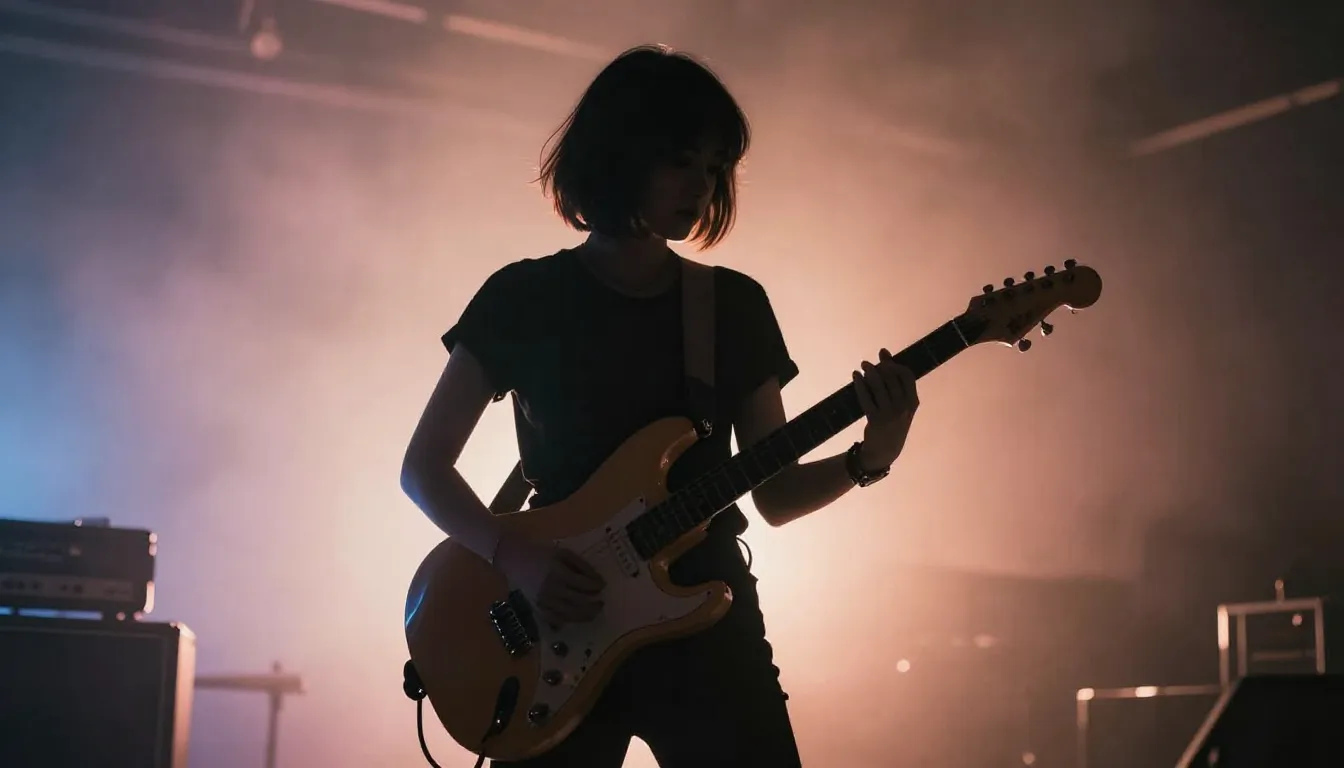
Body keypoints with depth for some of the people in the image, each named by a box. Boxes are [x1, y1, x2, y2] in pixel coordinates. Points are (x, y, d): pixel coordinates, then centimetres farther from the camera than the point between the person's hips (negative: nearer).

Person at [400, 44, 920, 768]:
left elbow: (775, 494, 8)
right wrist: (513, 555, -14)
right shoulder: (523, 297, 0)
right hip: (556, 631, -2)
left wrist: (867, 459, -11)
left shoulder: (737, 306, 7)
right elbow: (424, 464, 2)